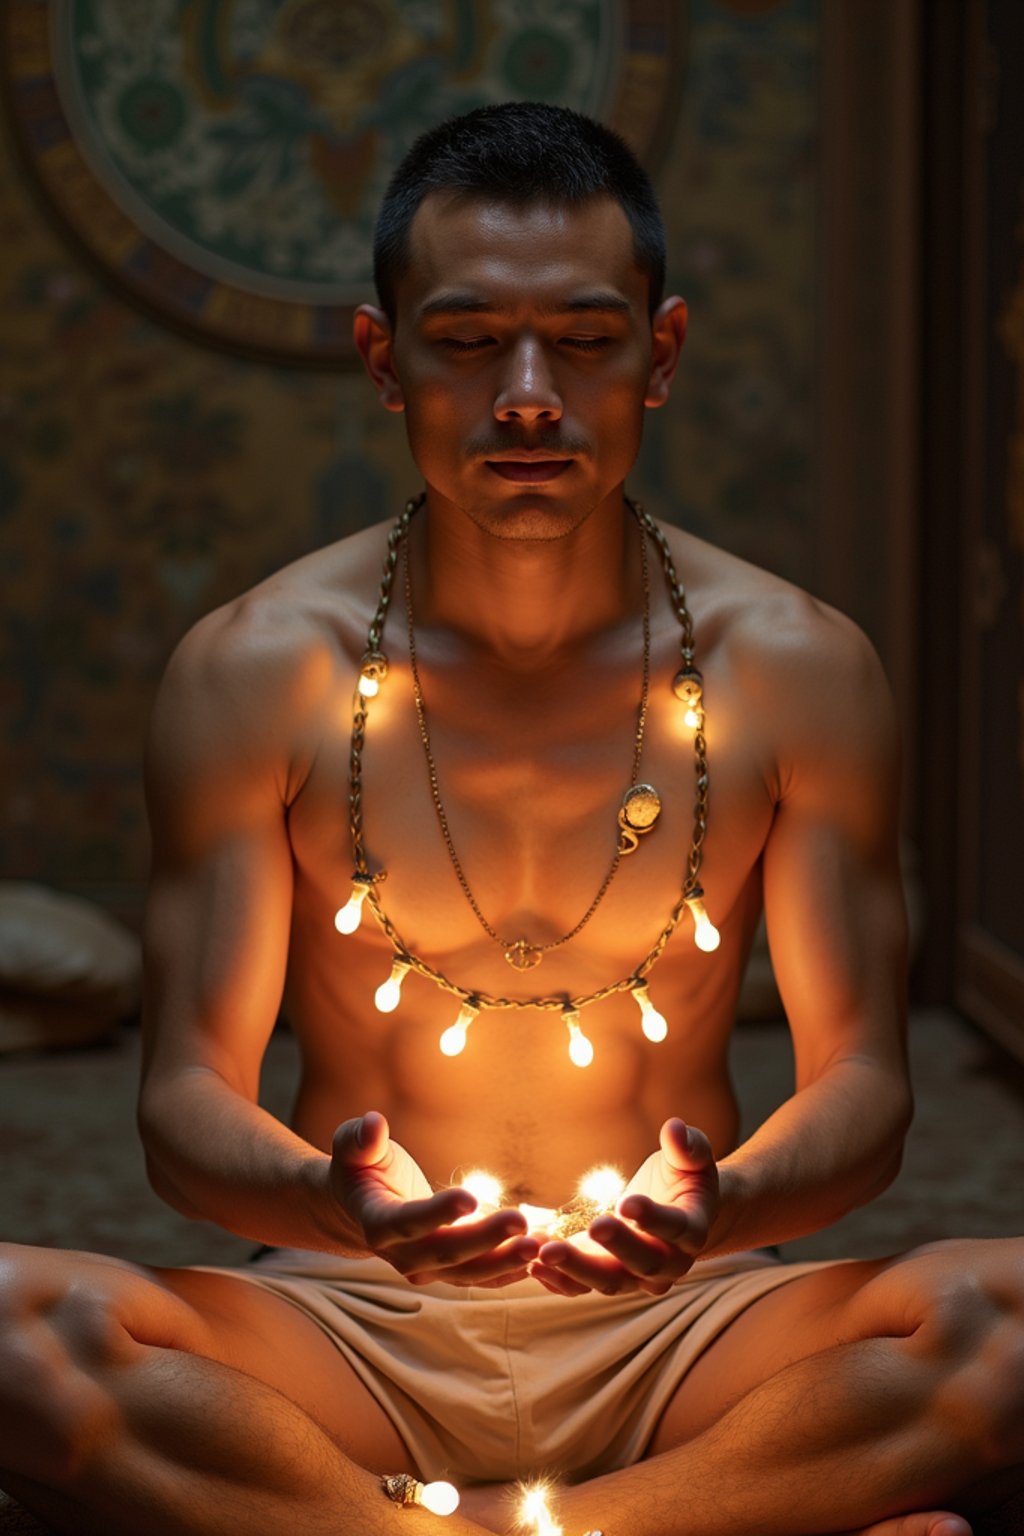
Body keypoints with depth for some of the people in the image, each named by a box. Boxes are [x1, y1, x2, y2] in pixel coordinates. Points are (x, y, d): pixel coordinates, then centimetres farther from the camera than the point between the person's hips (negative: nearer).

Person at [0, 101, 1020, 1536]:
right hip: (350, 1333, 0)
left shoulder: (799, 667, -2)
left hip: (681, 1334, 0)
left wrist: (721, 1206, -26)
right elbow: (188, 1097, -4)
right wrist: (336, 1202, -28)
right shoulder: (251, 671, -4)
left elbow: (862, 1079, -2)